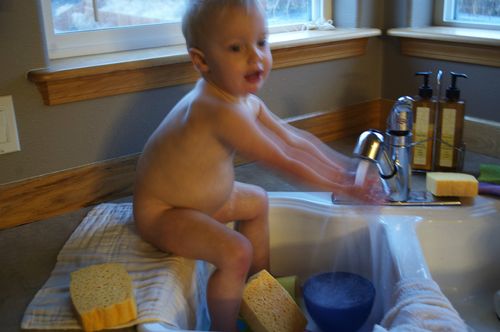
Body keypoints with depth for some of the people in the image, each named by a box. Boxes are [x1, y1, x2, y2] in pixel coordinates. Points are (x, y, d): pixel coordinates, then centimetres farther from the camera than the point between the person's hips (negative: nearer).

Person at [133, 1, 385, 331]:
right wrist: (341, 186, -20)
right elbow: (284, 159, -29)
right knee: (235, 253, -26)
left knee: (257, 200, 25)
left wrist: (347, 166, 1)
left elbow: (294, 137, 2)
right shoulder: (223, 111, -35)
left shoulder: (246, 100, -3)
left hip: (199, 196, 10)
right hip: (161, 211, -10)